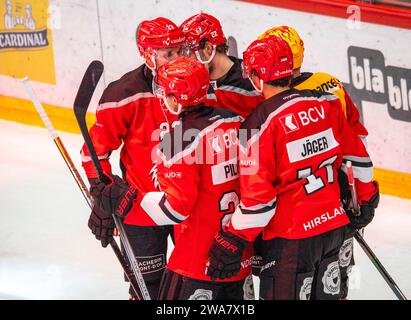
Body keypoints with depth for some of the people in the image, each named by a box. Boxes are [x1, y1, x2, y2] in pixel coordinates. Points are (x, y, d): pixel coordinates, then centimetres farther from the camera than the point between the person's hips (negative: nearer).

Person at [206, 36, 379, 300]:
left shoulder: (260, 124, -18)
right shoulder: (327, 103, -1)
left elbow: (258, 196, -18)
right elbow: (358, 156, 9)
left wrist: (232, 242, -9)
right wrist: (367, 198, 25)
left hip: (291, 238, -6)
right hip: (335, 225, 6)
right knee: (327, 293, 20)